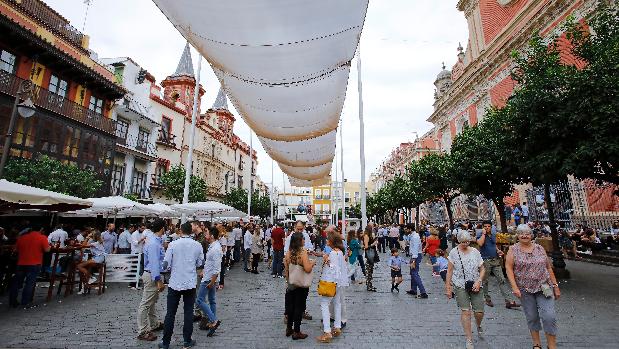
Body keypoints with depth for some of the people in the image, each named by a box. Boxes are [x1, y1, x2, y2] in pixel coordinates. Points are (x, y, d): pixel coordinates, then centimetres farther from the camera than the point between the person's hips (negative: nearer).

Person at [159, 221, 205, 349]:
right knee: (188, 313, 11)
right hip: (190, 283, 1)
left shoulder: (173, 244, -10)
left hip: (175, 283, 0)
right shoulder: (197, 245, -6)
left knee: (170, 314, 11)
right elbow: (200, 263, 3)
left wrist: (173, 266, 12)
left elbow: (166, 264, -9)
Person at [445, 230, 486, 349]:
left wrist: (478, 281, -8)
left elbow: (482, 269, 8)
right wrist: (448, 287, -2)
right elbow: (449, 271, 0)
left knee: (479, 312, 1)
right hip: (460, 286, -2)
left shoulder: (475, 252, 3)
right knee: (465, 311, -7)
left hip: (475, 285, 2)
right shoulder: (453, 252, -3)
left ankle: (478, 326, 37)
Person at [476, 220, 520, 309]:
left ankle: (509, 301, -1)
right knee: (485, 281, 7)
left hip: (495, 260, 5)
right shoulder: (480, 234, -7)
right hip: (485, 261, -5)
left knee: (502, 280, -1)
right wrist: (484, 233, -18)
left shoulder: (493, 235, 12)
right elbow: (480, 243, -27)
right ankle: (487, 299, 21)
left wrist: (498, 250, 7)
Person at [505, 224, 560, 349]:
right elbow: (509, 268, -7)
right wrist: (514, 287, -15)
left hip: (543, 287, 2)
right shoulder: (513, 250, -3)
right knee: (532, 317, 8)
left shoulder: (540, 248, 6)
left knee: (549, 316, -5)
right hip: (525, 290, -1)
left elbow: (548, 268, 11)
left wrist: (555, 285, 7)